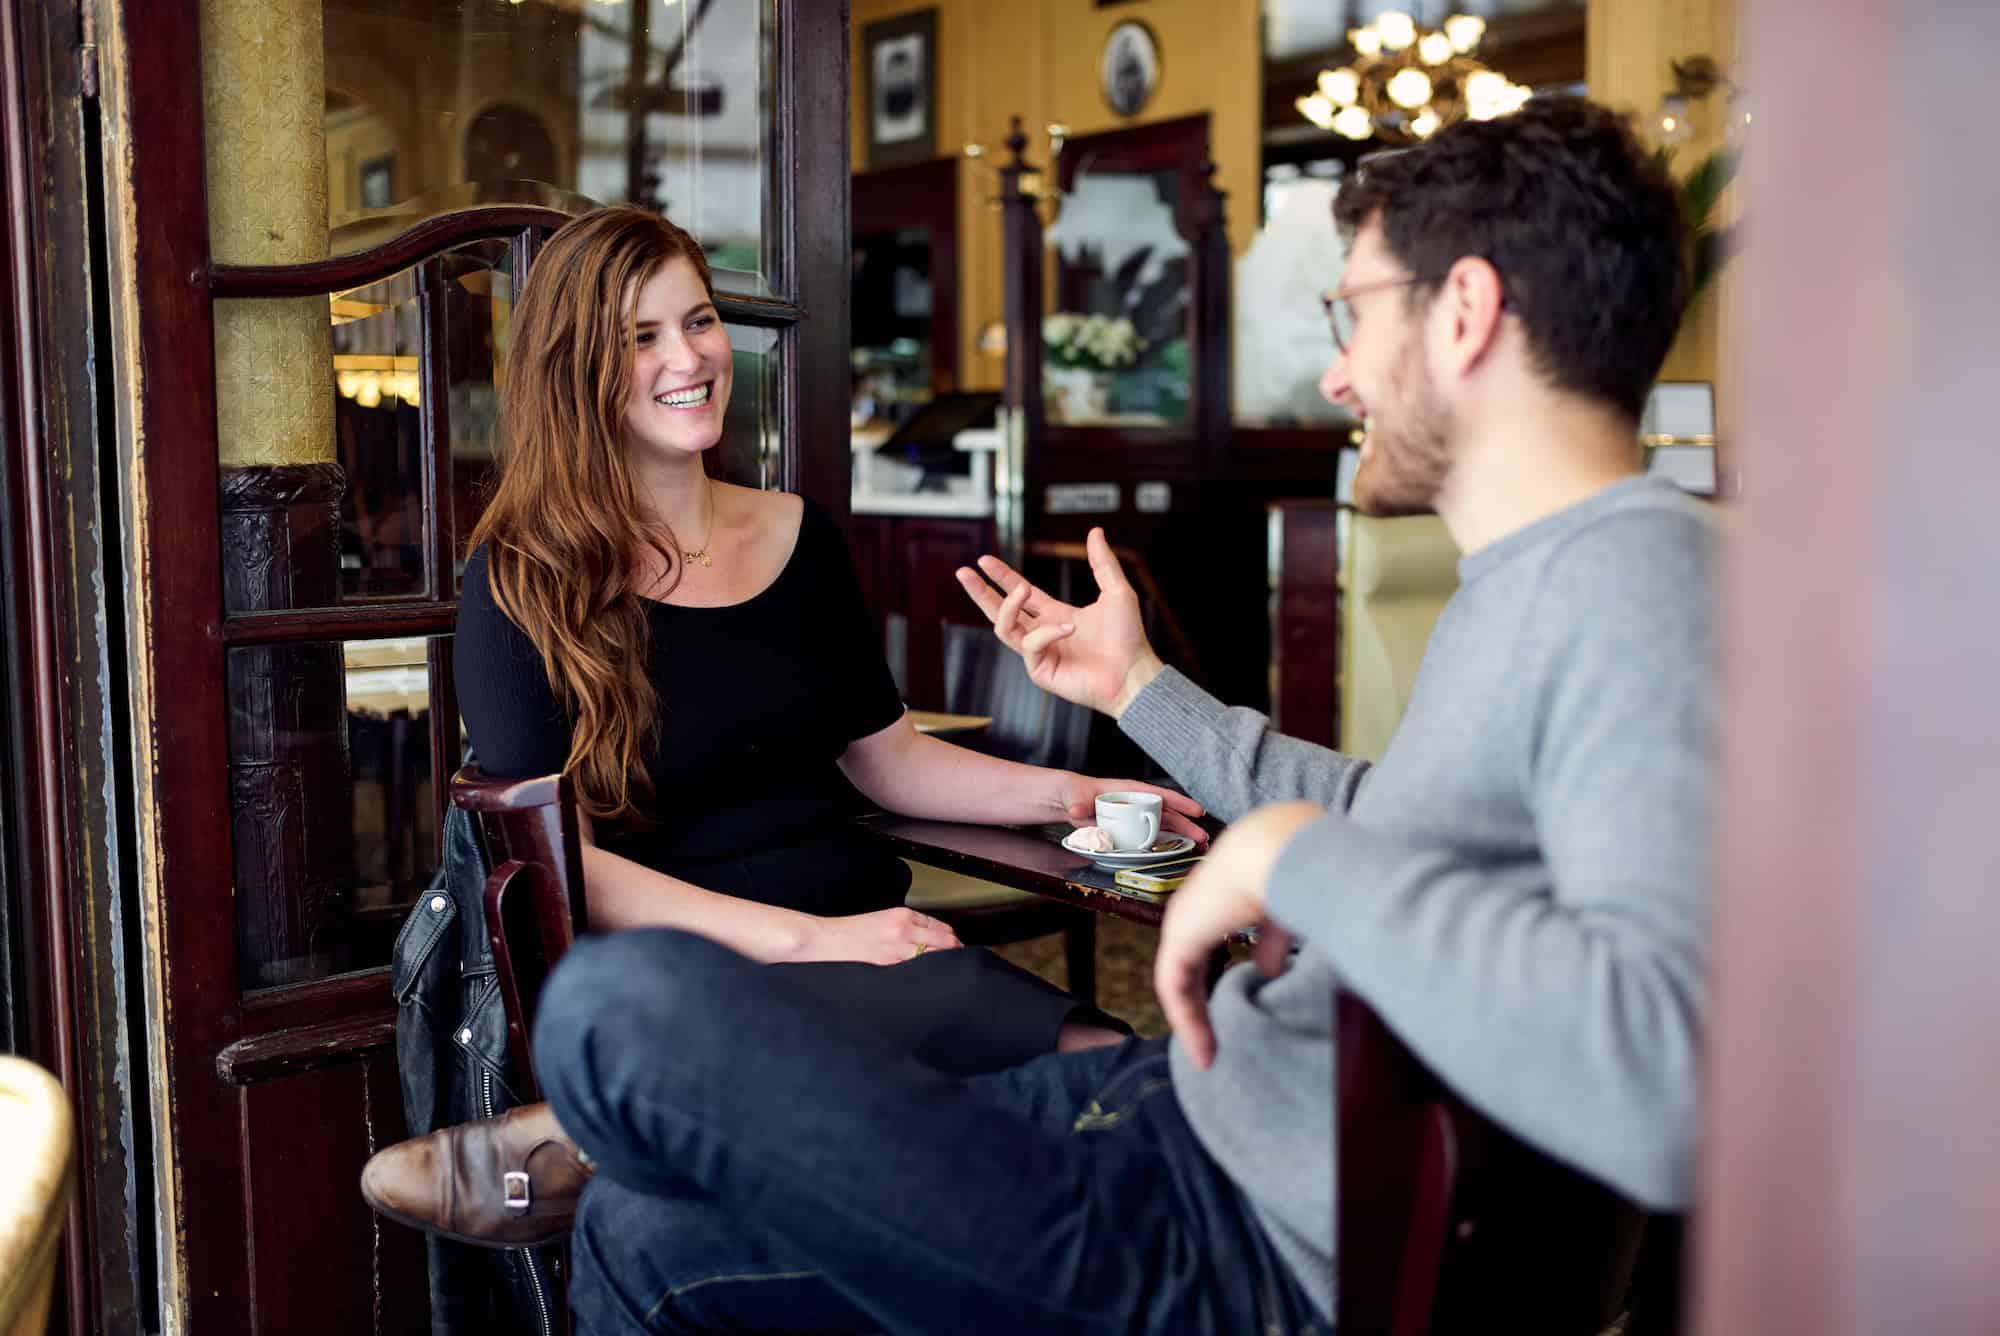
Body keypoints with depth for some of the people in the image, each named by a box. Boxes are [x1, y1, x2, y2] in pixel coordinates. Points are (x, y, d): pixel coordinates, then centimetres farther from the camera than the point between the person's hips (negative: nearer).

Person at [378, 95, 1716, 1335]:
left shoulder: (1633, 580, -22)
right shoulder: (1529, 578, 14)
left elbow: (1668, 1085, -37)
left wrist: (1295, 852, -28)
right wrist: (1142, 689, 27)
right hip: (1180, 1094, 10)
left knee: (622, 1006, -14)